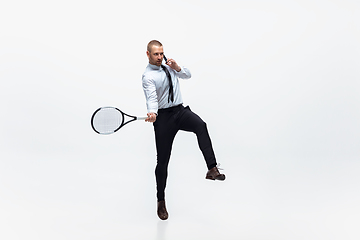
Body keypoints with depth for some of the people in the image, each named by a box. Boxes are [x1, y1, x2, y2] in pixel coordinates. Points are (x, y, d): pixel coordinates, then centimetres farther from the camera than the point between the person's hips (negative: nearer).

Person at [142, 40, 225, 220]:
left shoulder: (168, 66, 14)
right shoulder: (148, 76, -7)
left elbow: (187, 75, 17)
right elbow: (151, 98, -20)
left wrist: (177, 67, -3)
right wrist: (152, 113, -40)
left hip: (180, 111, 5)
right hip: (163, 117, -4)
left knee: (200, 125, -31)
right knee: (163, 160, 2)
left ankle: (212, 169, -37)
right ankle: (161, 201, 18)